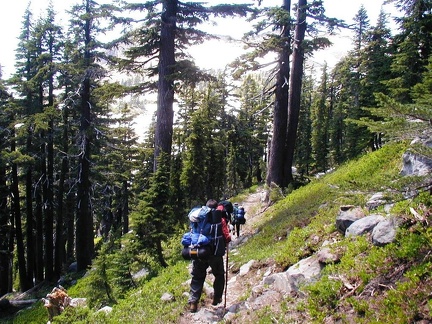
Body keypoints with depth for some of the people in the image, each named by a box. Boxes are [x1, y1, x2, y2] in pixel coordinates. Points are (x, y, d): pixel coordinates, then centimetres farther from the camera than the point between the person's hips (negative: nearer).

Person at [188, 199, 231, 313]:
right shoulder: (220, 219, -6)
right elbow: (227, 237, -9)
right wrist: (226, 243, 11)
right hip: (215, 253, -3)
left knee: (197, 278, 14)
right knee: (219, 275, 21)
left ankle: (193, 302, 6)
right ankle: (216, 298, 25)